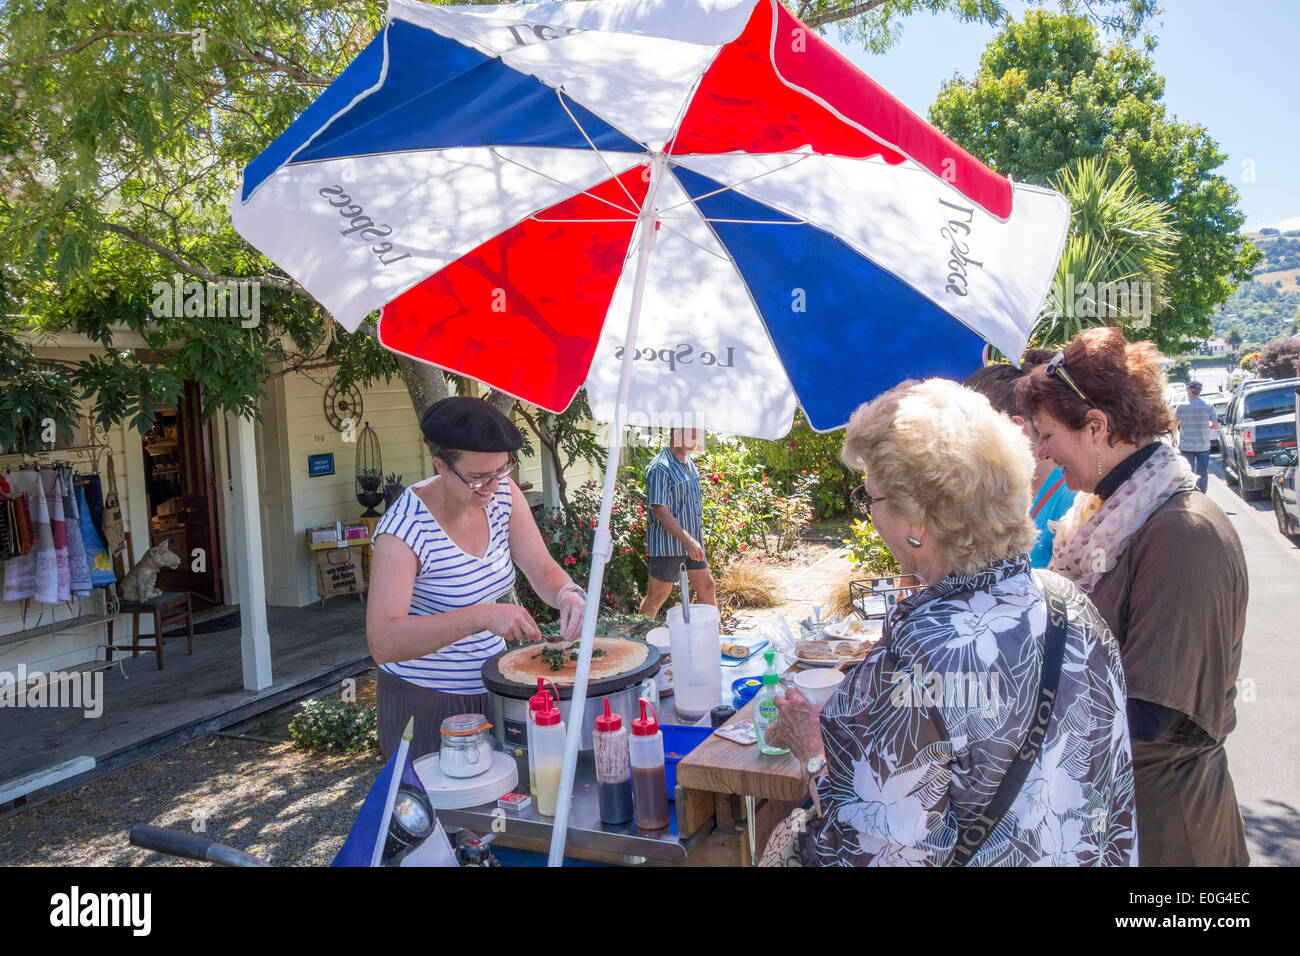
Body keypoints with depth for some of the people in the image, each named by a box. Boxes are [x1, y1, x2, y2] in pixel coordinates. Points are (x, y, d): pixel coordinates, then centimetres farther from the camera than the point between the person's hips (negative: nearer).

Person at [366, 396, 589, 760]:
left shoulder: (503, 495, -6)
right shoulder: (404, 530, -25)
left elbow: (543, 569, -2)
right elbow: (382, 643, -34)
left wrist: (567, 594, -25)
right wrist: (482, 616, -43)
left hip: (492, 686, 6)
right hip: (425, 701, -6)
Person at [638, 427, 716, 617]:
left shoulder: (689, 464, 13)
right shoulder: (661, 468, -18)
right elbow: (660, 510, -24)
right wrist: (687, 540, -28)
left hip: (691, 544, 9)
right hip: (667, 545, -9)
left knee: (707, 588, 13)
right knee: (657, 597, 0)